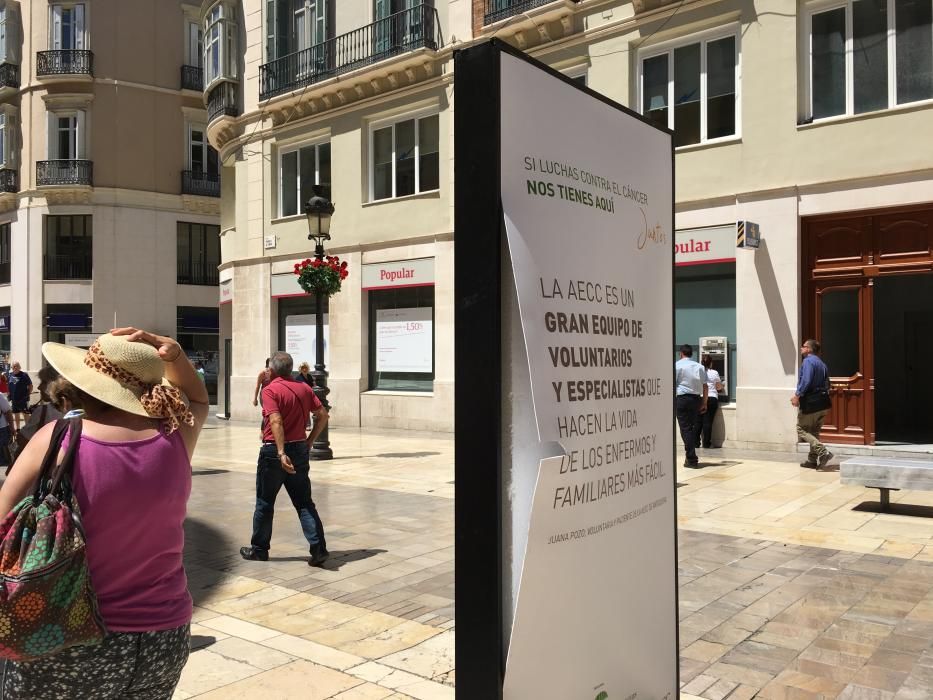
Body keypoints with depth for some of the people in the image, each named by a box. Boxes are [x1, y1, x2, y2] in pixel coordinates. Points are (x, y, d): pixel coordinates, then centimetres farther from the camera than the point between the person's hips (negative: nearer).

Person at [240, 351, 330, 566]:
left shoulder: (270, 390, -11)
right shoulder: (304, 388, 6)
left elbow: (276, 422, -23)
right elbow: (322, 415, 6)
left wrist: (281, 453, -29)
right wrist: (310, 441, 11)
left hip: (274, 451, -5)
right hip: (300, 449, 5)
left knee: (265, 503, 12)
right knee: (304, 503, 9)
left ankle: (259, 549, 24)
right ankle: (319, 548, -1)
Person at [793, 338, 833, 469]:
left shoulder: (808, 361, -11)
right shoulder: (822, 364, 17)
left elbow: (806, 381, -23)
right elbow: (827, 385, 19)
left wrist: (797, 395, -19)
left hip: (809, 403, -9)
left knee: (802, 430, -2)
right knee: (814, 432, 14)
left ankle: (823, 451, -16)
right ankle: (812, 460, 17)